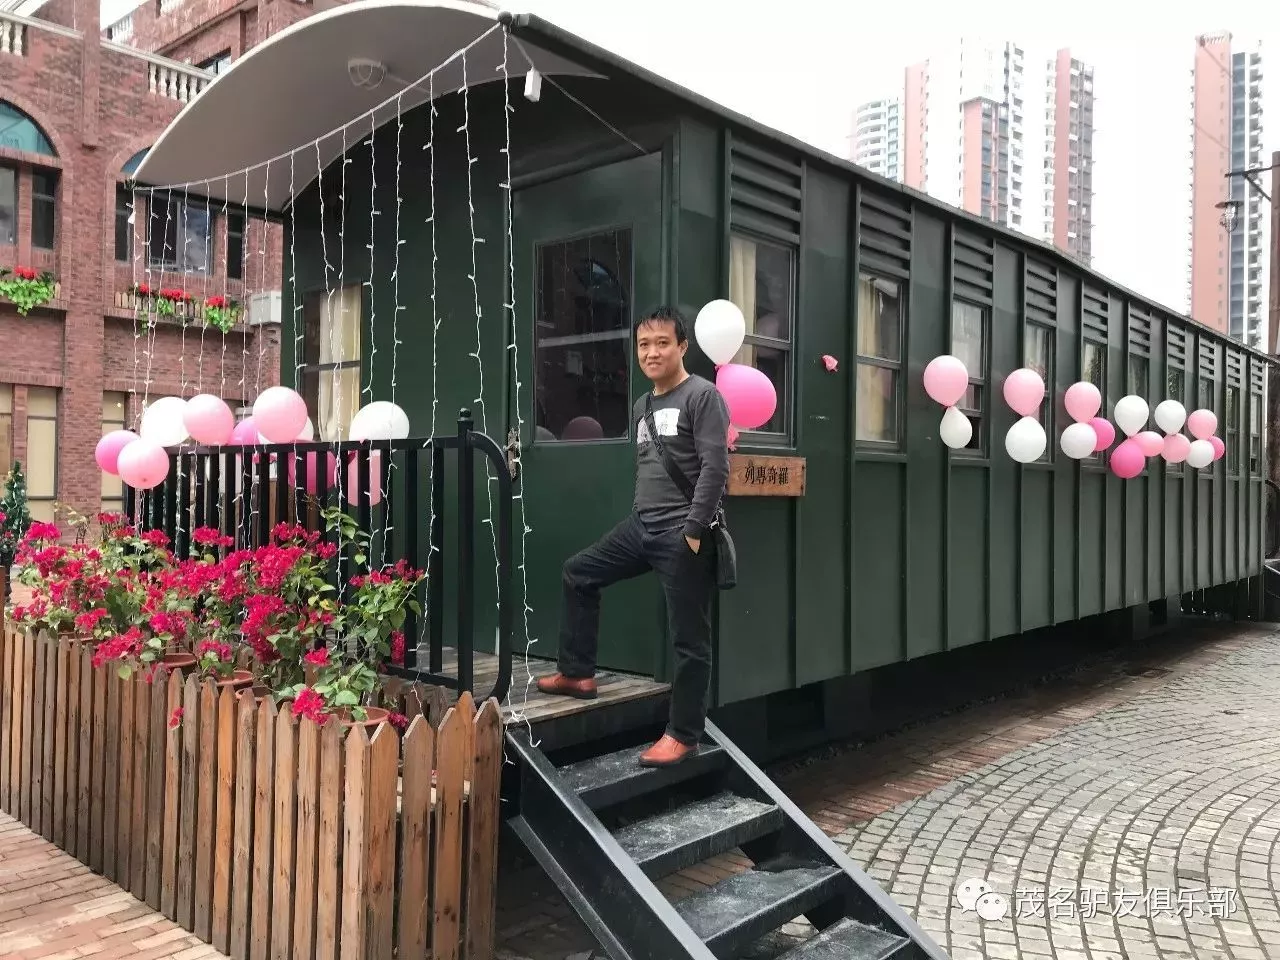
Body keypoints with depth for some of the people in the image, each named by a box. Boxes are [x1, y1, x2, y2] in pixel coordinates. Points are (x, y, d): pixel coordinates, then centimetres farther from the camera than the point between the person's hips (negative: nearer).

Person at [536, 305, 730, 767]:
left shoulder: (702, 395, -7)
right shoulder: (641, 407, 17)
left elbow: (715, 467, -15)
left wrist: (694, 529, -19)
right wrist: (639, 517, 17)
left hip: (681, 534, -8)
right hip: (640, 528, 9)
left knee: (688, 637, -1)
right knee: (579, 573, 16)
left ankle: (683, 734, 10)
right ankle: (578, 673, 26)